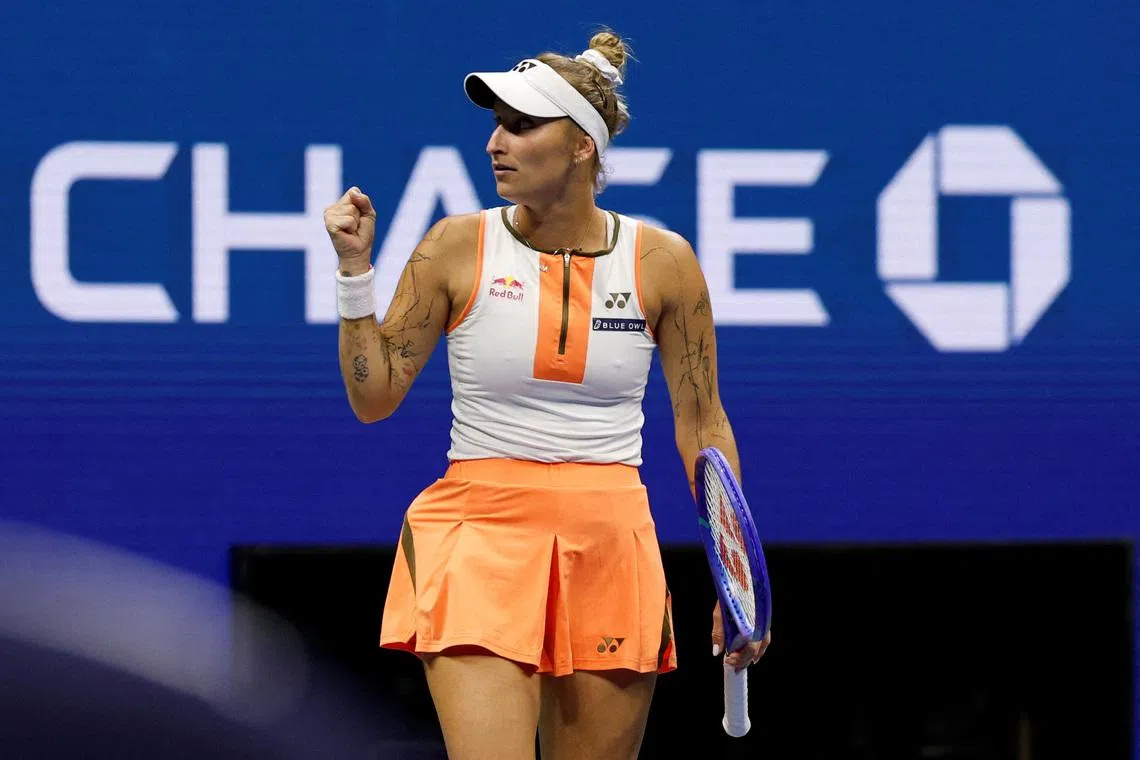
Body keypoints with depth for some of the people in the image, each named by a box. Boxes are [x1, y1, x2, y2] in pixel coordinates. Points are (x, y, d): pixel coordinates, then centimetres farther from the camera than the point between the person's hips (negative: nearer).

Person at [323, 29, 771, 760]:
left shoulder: (661, 260, 1)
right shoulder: (458, 248, -1)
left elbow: (703, 424, 7)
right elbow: (374, 397, 3)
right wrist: (355, 267, -7)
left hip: (611, 546, 2)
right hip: (480, 535, -2)